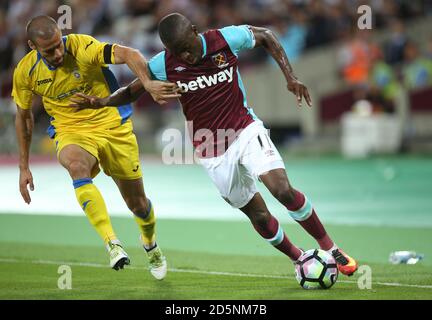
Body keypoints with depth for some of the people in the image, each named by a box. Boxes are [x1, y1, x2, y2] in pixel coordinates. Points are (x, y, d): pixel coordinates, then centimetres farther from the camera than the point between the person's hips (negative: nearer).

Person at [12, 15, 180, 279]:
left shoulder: (81, 47, -22)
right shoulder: (25, 72, -9)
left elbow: (129, 54, -34)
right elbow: (24, 116, 7)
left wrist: (147, 82, -55)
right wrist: (24, 167, 9)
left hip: (113, 126, -1)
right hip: (71, 131, 1)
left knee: (138, 204, 7)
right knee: (76, 166, -37)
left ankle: (150, 244, 43)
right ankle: (112, 244, -40)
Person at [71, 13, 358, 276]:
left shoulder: (226, 39, -13)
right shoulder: (163, 65, -11)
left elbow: (266, 36, 5)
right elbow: (132, 91, 4)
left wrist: (290, 77, -3)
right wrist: (101, 102, -15)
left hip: (245, 131, -1)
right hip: (212, 152, 1)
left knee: (283, 190, -21)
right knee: (258, 214, 4)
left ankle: (330, 248, -3)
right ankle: (301, 260, 26)